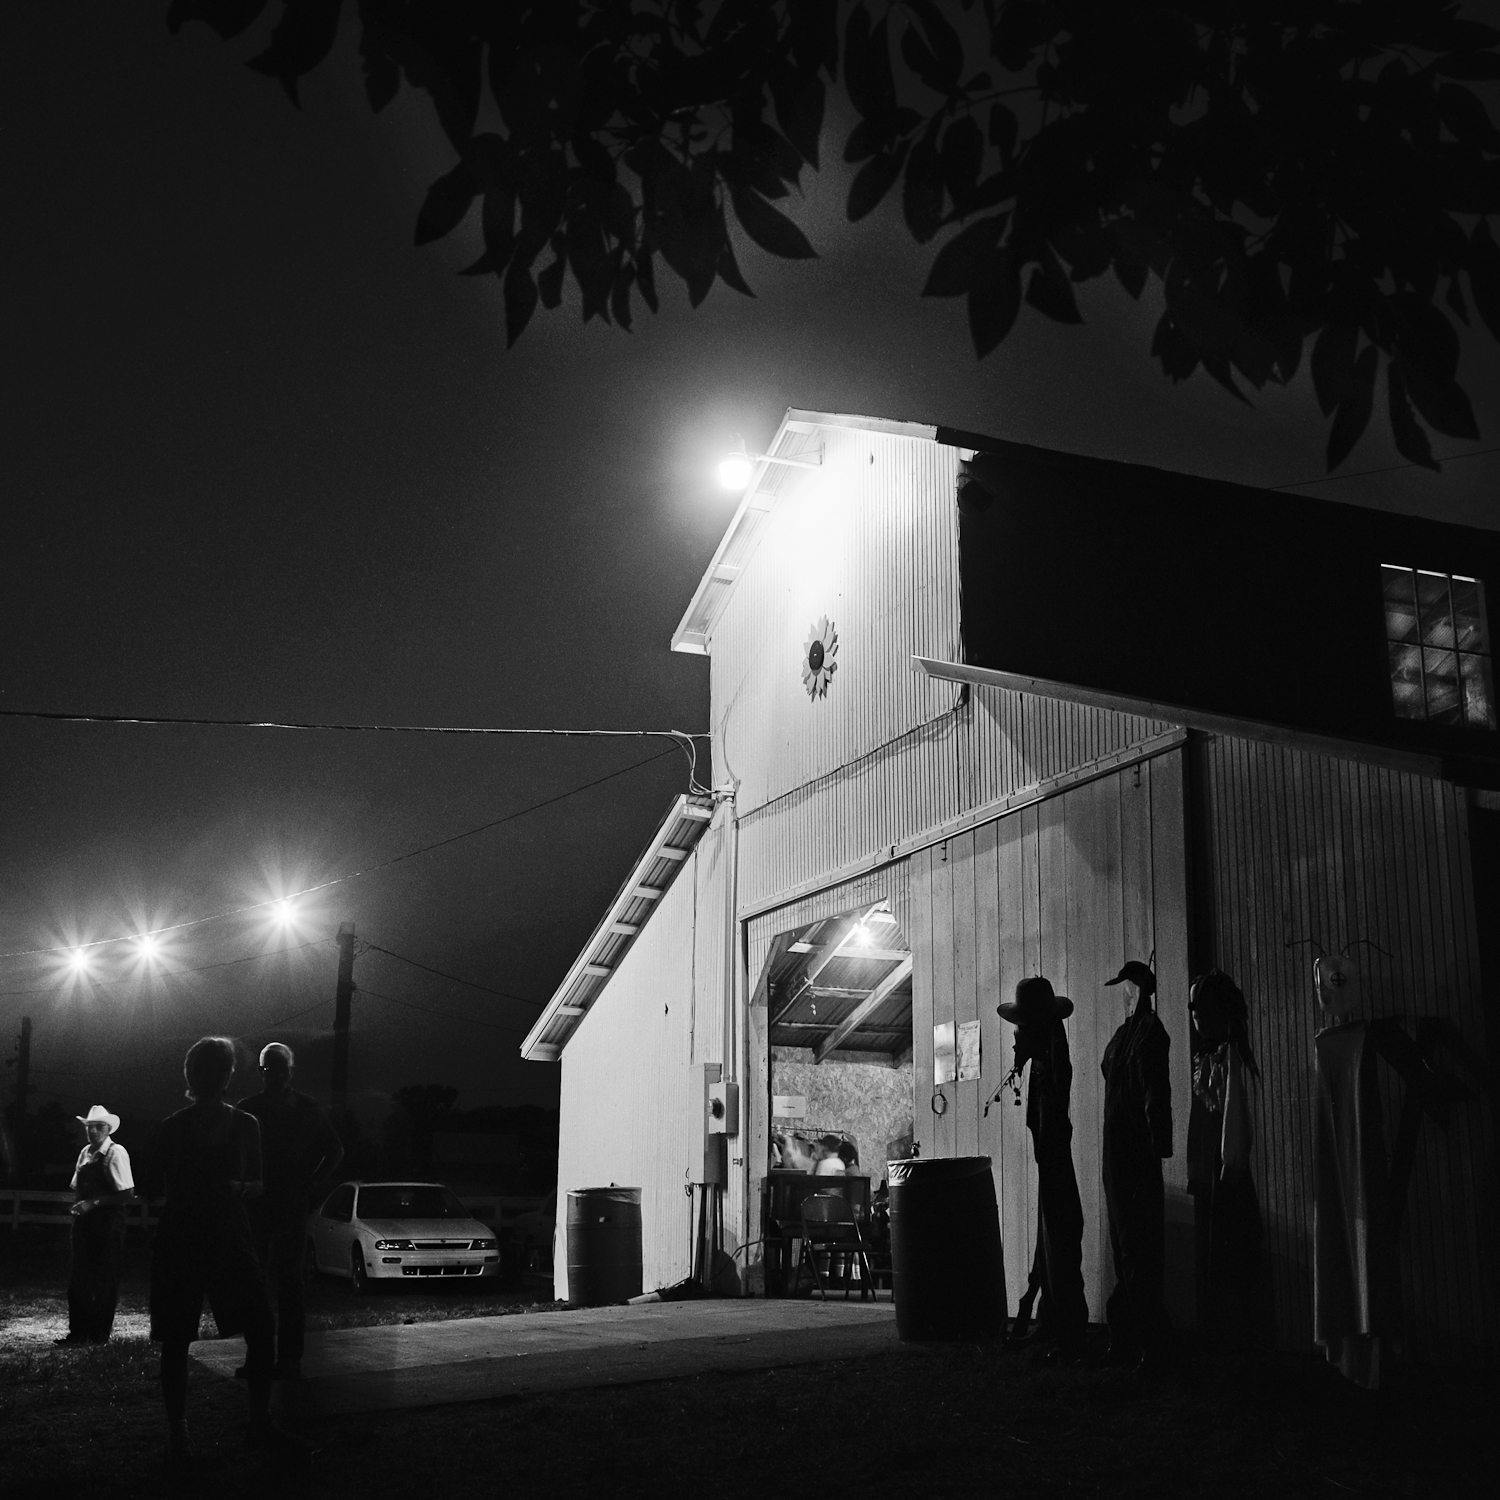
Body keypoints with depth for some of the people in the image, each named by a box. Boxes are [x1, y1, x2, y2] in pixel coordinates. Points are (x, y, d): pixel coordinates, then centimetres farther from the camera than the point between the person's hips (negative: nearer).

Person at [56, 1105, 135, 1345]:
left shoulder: (116, 1153, -12)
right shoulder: (85, 1152, 10)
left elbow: (127, 1193, -16)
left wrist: (94, 1203, -19)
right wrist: (77, 1205, 3)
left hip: (108, 1223, -7)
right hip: (85, 1222, 7)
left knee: (104, 1280, 2)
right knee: (77, 1280, 9)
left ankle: (100, 1333, 12)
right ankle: (78, 1332, 17)